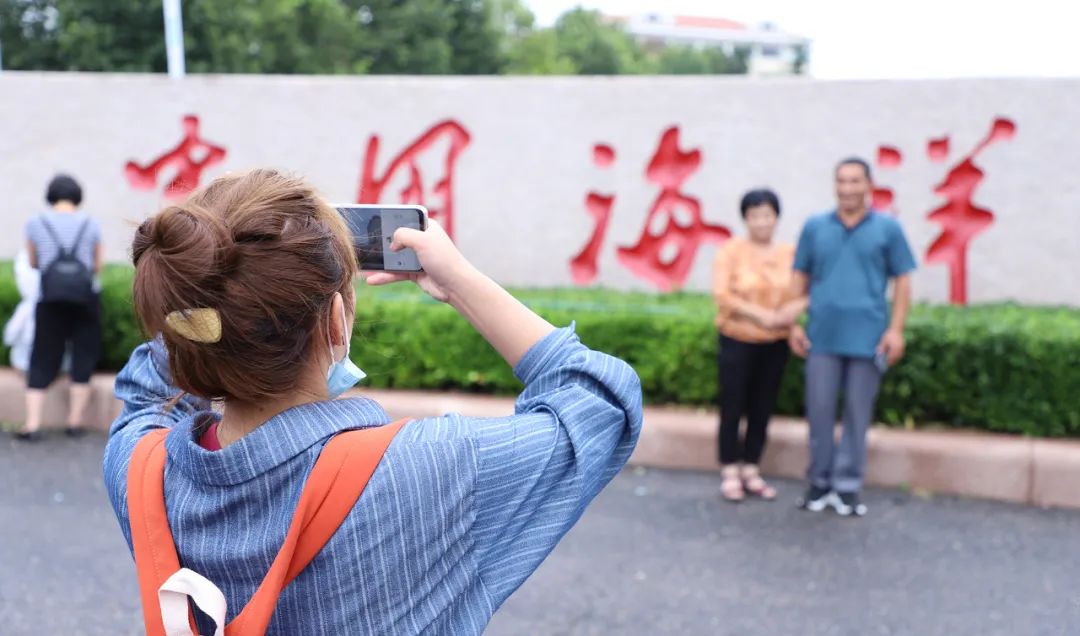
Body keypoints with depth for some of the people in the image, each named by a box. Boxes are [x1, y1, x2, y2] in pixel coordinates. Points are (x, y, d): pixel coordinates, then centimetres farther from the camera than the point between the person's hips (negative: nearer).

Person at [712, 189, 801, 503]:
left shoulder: (790, 253, 2)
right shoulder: (731, 250, -6)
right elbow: (722, 294, -13)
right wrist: (759, 314, -20)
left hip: (775, 343, 3)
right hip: (737, 340, -3)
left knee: (762, 408, 9)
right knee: (733, 406, 0)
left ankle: (751, 471, 20)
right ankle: (730, 473, 10)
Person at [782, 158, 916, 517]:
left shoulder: (887, 229, 2)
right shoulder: (815, 227, 7)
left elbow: (902, 282, 2)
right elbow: (800, 278, 11)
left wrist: (896, 330, -6)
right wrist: (794, 324, 4)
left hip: (867, 337, -1)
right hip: (823, 336, 1)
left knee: (858, 413, 5)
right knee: (820, 410, 4)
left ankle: (847, 486, 14)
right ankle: (820, 481, 17)